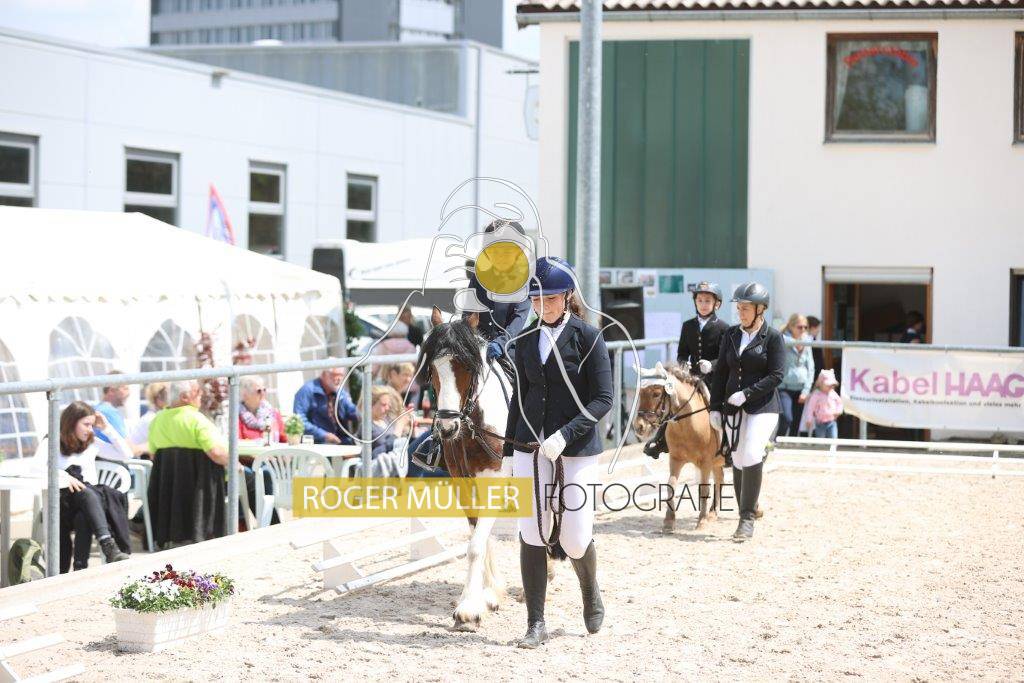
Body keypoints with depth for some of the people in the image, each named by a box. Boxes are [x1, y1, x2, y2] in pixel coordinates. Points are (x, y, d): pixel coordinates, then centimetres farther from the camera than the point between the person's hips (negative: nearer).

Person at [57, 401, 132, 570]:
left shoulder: (92, 443, 22)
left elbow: (126, 454, 18)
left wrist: (107, 429, 12)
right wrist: (64, 477, -24)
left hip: (91, 495, 4)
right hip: (64, 497, -4)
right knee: (86, 493, -38)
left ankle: (81, 567, -41)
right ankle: (109, 547, -54)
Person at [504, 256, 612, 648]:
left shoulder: (587, 337, -7)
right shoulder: (526, 340, 7)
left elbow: (602, 399, -10)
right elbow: (519, 397, 14)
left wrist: (565, 435, -22)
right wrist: (508, 452, 12)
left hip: (577, 449, -4)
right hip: (531, 447, 4)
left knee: (575, 539, -1)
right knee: (531, 535, 0)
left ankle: (590, 592, 31)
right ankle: (536, 624, 7)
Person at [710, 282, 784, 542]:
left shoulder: (773, 337, -4)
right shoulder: (731, 335, 11)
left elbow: (776, 376, -9)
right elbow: (721, 372, 12)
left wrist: (747, 393, -17)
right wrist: (715, 407, 6)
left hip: (763, 406, -5)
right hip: (733, 408, 5)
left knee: (752, 456, -17)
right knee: (738, 461, 6)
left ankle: (748, 518, -13)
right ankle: (745, 514, 15)